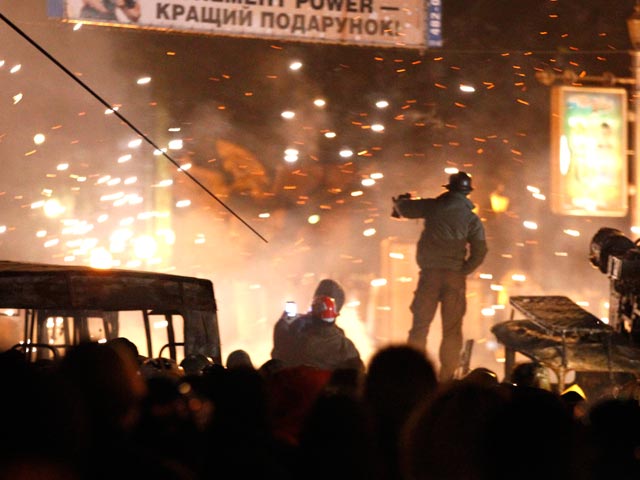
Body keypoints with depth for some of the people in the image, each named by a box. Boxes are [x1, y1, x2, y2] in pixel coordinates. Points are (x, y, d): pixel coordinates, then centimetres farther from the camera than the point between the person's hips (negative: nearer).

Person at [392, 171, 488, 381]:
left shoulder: (433, 206, 4)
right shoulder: (472, 219, 4)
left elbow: (403, 208, 13)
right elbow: (480, 251, -4)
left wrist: (400, 202, 36)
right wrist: (464, 270, 6)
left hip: (430, 273, 0)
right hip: (455, 277, 0)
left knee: (420, 326, 6)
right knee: (452, 330, 7)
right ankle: (446, 377, 3)